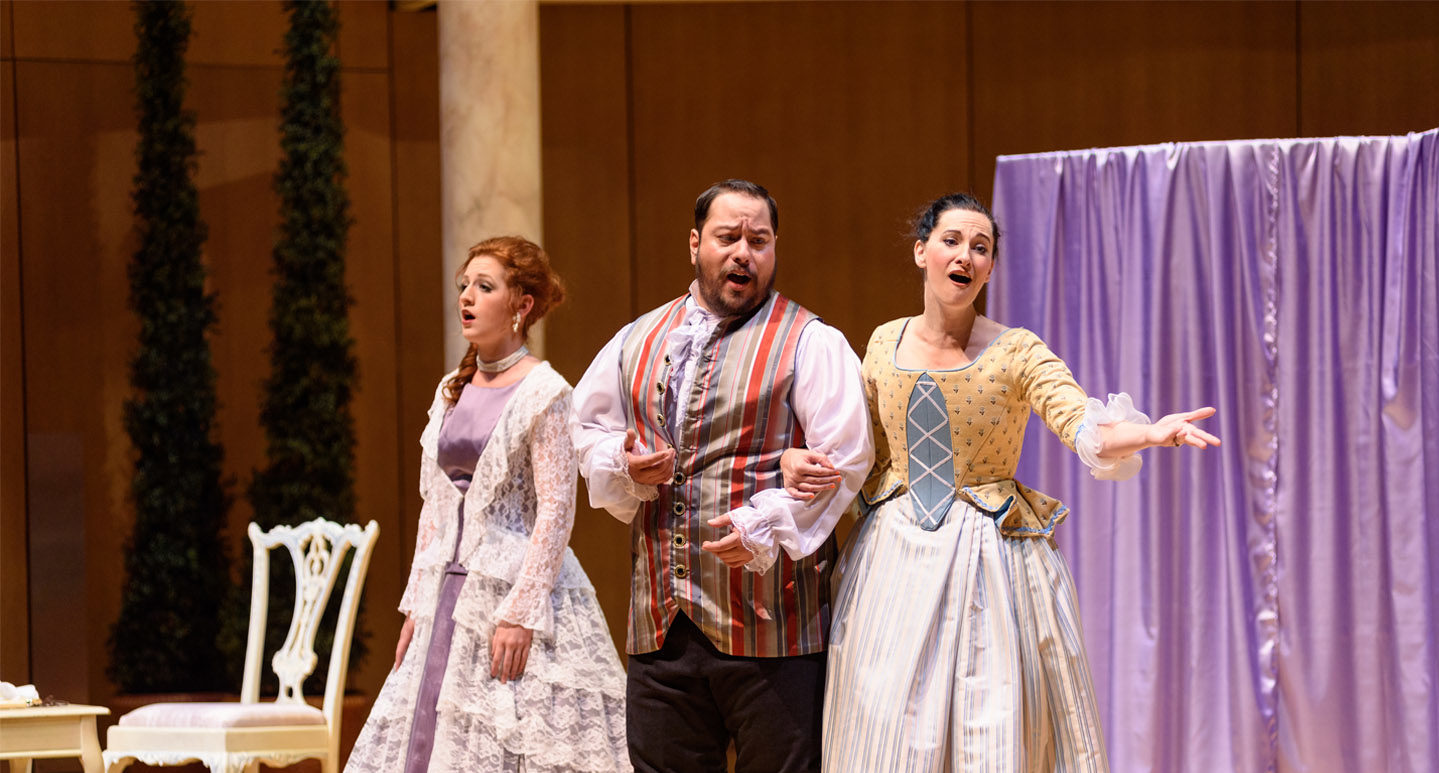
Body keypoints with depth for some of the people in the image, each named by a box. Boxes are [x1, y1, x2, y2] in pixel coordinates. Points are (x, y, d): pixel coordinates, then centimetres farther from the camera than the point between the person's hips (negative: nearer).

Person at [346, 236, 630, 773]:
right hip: (450, 595, 7)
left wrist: (520, 613, -19)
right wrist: (416, 603, 12)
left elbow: (557, 511, -13)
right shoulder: (452, 391, 13)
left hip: (514, 586, -7)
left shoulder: (543, 392, -8)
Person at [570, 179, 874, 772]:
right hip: (661, 622, 5)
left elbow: (842, 460, -8)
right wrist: (626, 465, -1)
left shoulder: (810, 344, 0)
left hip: (768, 621, -4)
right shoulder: (637, 341, 16)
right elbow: (589, 431, 22)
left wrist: (764, 526, -19)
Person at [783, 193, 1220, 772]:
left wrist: (1149, 433, -40)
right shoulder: (885, 344, 7)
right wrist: (798, 461, -3)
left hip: (988, 567, -3)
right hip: (895, 564, 3)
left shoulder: (1016, 352, -5)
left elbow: (1085, 425, -20)